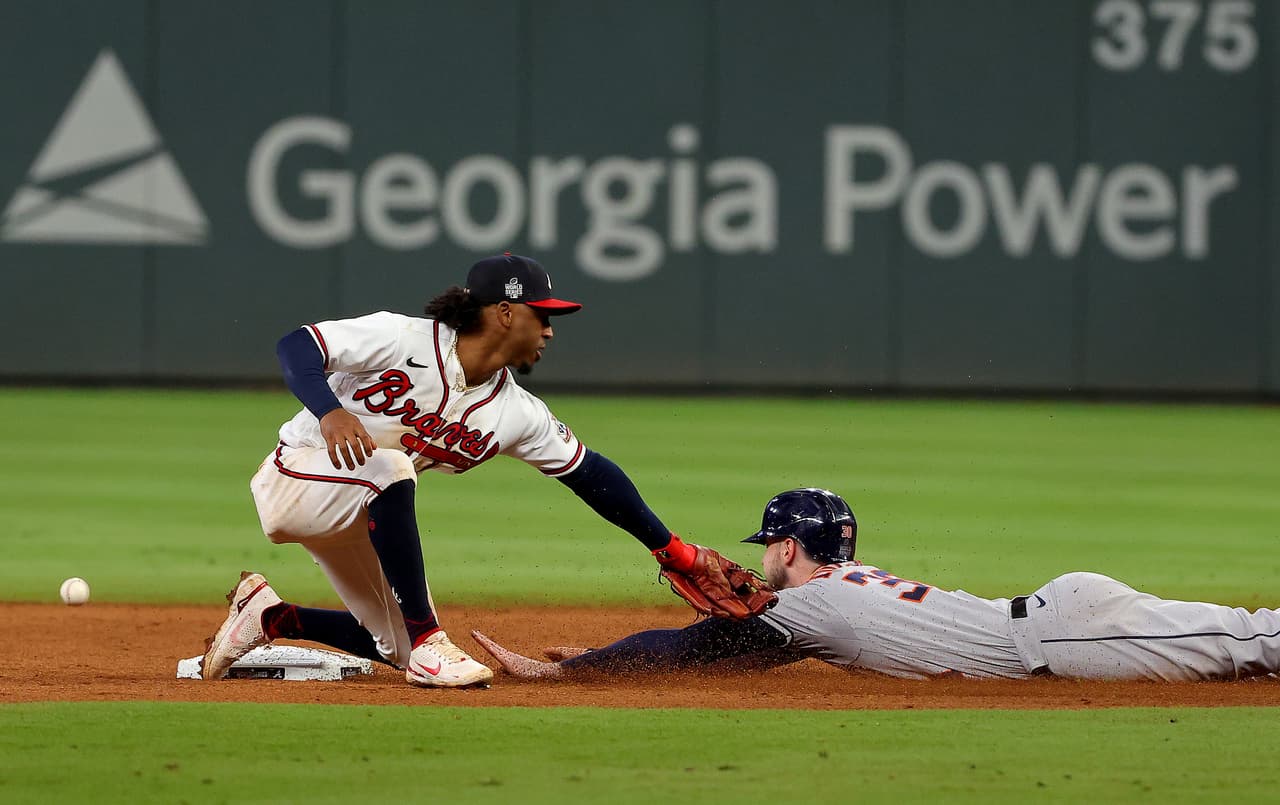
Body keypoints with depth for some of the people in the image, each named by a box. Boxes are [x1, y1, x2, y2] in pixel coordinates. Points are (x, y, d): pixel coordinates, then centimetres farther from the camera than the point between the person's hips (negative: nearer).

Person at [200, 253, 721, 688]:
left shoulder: (517, 415, -3)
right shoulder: (402, 340, -22)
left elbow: (591, 474, 3)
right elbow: (296, 347, -26)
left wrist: (673, 550, 3)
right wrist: (330, 412, -45)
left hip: (359, 513, 8)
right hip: (295, 476, -8)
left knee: (399, 647, 3)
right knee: (390, 467, -38)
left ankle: (267, 617, 22)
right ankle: (429, 644, -31)